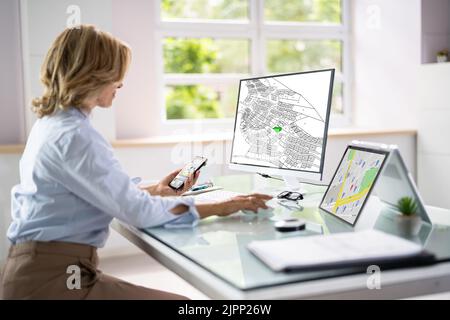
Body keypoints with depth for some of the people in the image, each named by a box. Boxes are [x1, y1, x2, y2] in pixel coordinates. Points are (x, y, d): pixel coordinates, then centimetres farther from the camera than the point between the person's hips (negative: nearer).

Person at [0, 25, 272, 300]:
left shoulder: (52, 122, 12)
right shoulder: (75, 135, -21)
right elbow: (139, 212, -21)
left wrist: (157, 191, 16)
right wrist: (220, 207, -13)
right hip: (51, 277, -10)